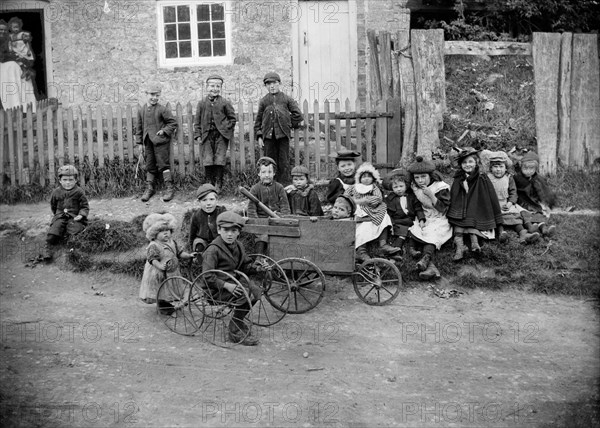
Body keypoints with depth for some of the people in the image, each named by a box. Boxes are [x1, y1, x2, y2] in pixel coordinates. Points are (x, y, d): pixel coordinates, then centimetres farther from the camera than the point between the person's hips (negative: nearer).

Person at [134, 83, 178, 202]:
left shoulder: (162, 109, -6)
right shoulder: (141, 110, 8)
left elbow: (173, 123, -1)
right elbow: (139, 127, 13)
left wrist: (164, 131, -14)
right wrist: (140, 143, 10)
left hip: (161, 142, -5)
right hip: (148, 142, 5)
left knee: (163, 165, -4)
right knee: (150, 166, 10)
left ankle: (170, 189, 0)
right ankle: (149, 188, 17)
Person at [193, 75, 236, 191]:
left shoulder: (225, 103, 3)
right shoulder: (202, 104, 7)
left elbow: (233, 118, 9)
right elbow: (197, 121, 10)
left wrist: (226, 129, -1)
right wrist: (197, 135, 2)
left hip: (221, 136, -1)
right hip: (206, 136, 1)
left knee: (219, 161, -3)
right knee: (207, 162, -2)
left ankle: (218, 185, 6)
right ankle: (210, 184, 9)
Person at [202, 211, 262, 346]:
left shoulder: (238, 246, 9)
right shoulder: (213, 250, -17)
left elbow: (245, 266, 19)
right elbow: (208, 276, -22)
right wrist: (227, 285, -29)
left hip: (234, 281, 8)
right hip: (217, 289, -8)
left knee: (256, 291, -9)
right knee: (246, 295, -26)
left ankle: (238, 321, 12)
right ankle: (235, 331, -9)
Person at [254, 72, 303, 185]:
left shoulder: (287, 99, 6)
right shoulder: (263, 101, 10)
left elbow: (298, 115, 6)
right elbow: (258, 120, 10)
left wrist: (290, 125, 5)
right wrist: (259, 136, 4)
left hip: (283, 134, -1)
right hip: (268, 135, 1)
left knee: (284, 162, 1)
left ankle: (285, 185, 7)